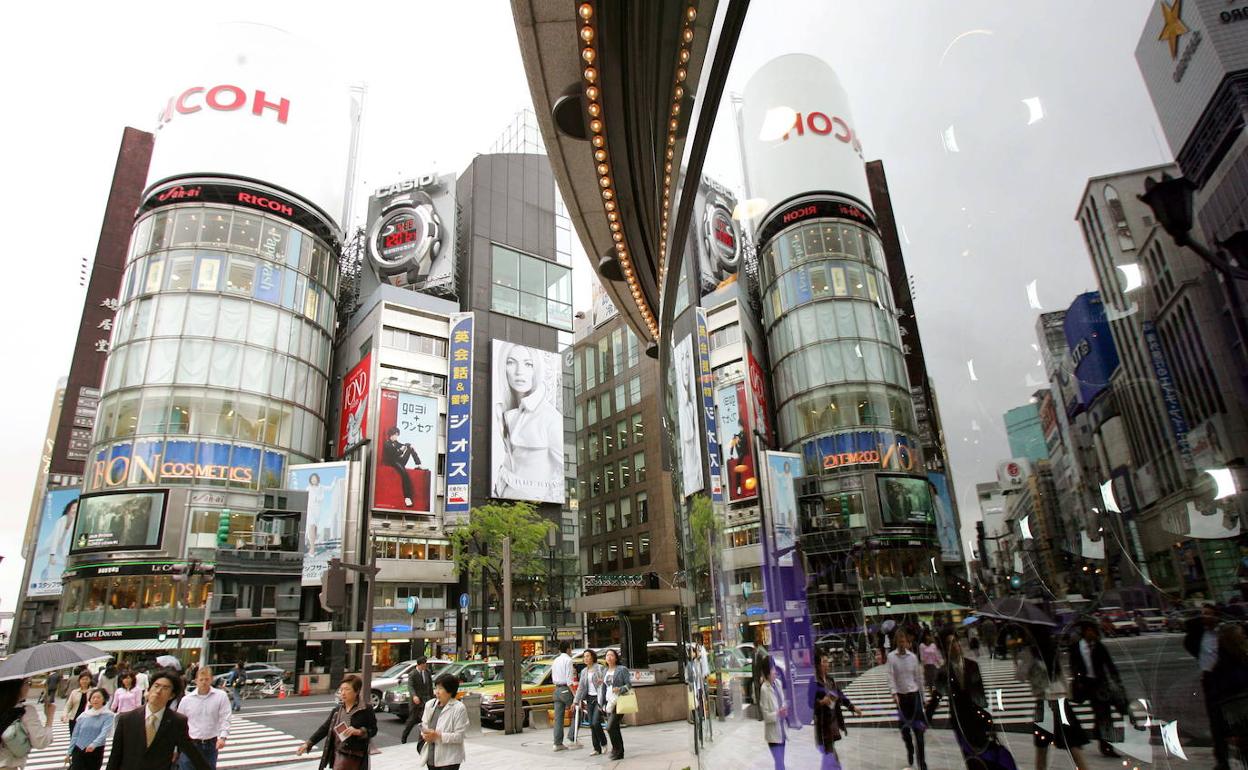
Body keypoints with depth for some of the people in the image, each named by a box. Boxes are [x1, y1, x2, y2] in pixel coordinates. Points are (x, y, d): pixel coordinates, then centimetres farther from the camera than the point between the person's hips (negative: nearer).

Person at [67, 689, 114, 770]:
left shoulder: (108, 715, -7)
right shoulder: (83, 715, 3)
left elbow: (104, 732, -21)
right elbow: (75, 735, 10)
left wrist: (94, 744, -37)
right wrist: (69, 752, 7)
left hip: (96, 752, -2)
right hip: (78, 751, 2)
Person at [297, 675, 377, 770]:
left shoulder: (366, 710, -8)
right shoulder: (337, 709, 9)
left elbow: (373, 730, -6)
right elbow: (325, 728, 8)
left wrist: (359, 731, -23)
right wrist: (308, 744, -1)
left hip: (353, 757, -6)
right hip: (337, 755, 6)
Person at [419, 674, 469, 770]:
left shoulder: (459, 708, -14)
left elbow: (459, 736, -16)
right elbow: (424, 724, 13)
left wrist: (438, 736, -23)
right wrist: (425, 734, -10)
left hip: (449, 759, -6)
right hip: (431, 756, 6)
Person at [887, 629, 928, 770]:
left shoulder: (913, 657, 1)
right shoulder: (891, 656, -5)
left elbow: (917, 678, 8)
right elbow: (891, 677, -10)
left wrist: (922, 697, 11)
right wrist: (894, 693, -23)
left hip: (914, 694, 0)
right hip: (900, 695, 0)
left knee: (918, 729, -5)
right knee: (905, 729, 10)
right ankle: (910, 757, 31)